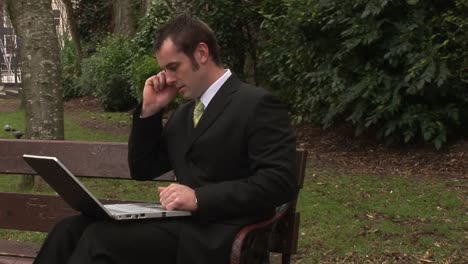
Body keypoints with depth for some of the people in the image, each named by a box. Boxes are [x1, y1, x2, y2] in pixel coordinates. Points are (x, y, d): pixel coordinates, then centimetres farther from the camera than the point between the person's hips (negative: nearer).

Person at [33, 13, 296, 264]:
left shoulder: (257, 105, -6)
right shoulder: (184, 113, 21)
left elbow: (280, 181, -16)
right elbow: (142, 169, 22)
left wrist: (200, 197, -23)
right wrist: (150, 111, 8)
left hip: (215, 235, -8)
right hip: (180, 222, 8)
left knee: (100, 237, -25)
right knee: (70, 229, -12)